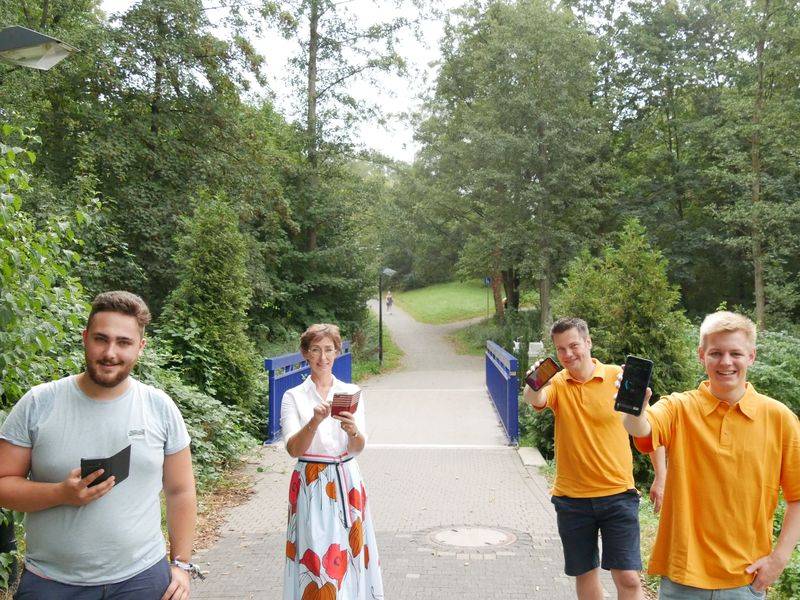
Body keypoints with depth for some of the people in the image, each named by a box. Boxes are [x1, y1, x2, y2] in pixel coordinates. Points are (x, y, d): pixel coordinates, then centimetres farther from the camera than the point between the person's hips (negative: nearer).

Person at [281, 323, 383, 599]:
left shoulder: (351, 392, 4)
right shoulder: (294, 397, -2)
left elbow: (357, 448, -4)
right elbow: (294, 449, -12)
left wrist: (352, 430, -27)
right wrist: (314, 422, -30)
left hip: (346, 482, 2)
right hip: (311, 485, -2)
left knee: (349, 551, 6)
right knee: (315, 557, -3)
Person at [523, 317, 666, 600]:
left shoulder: (620, 378, -6)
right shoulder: (557, 383, -3)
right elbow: (536, 400, -27)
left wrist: (660, 478, 3)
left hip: (618, 493, -2)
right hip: (571, 498, 2)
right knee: (585, 574, 14)